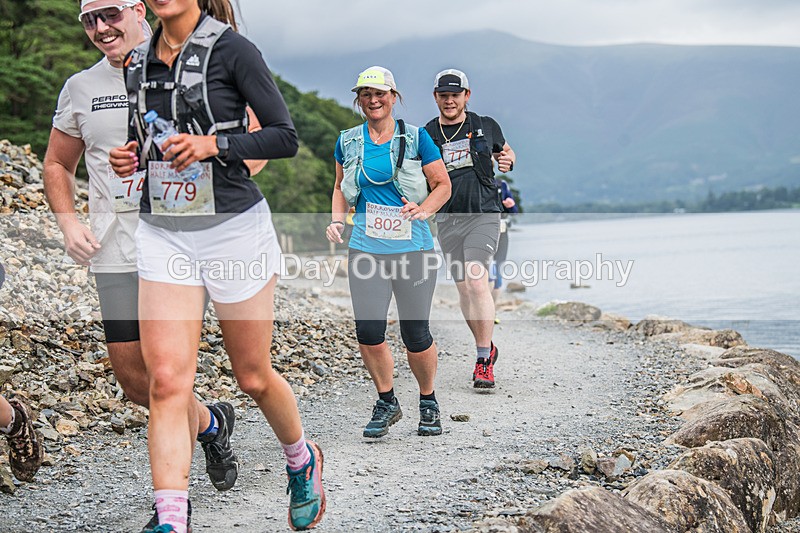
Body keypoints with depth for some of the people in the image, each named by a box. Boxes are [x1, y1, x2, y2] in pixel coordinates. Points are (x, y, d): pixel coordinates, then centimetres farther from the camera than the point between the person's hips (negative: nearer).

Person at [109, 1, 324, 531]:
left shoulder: (231, 49, -7)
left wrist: (212, 144, -20)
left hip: (233, 227, -4)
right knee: (167, 379, -9)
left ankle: (302, 459, 39)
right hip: (163, 232, 4)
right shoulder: (139, 61, 10)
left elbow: (285, 137, -7)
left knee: (253, 376, 10)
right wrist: (131, 157, 1)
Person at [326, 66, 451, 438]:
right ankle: (386, 403, 12)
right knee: (368, 329, -10)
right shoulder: (348, 142, 10)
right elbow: (341, 187, 23)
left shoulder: (415, 138, 2)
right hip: (366, 248, 2)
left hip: (413, 247, -2)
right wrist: (336, 221, 5)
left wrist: (423, 210, -12)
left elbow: (443, 185, 6)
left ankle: (428, 401, 24)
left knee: (415, 334, -1)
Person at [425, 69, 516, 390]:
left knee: (477, 281, -18)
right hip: (447, 221, 3)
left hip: (483, 216, -3)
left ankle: (484, 362, -14)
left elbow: (505, 151, 23)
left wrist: (507, 161, 0)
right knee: (463, 288, 8)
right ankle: (486, 348, 28)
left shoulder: (485, 126, 5)